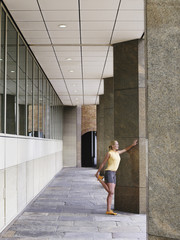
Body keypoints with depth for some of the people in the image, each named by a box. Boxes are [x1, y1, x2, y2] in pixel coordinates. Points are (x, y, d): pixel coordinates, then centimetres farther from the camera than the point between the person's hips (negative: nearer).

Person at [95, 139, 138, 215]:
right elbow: (103, 163, -1)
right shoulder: (109, 153, -6)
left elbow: (125, 150, 30)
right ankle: (108, 210, -11)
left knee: (110, 193, 4)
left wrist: (132, 145, 18)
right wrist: (97, 172, 3)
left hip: (113, 174, 8)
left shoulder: (117, 153, 16)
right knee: (111, 192, -14)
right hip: (109, 173, -8)